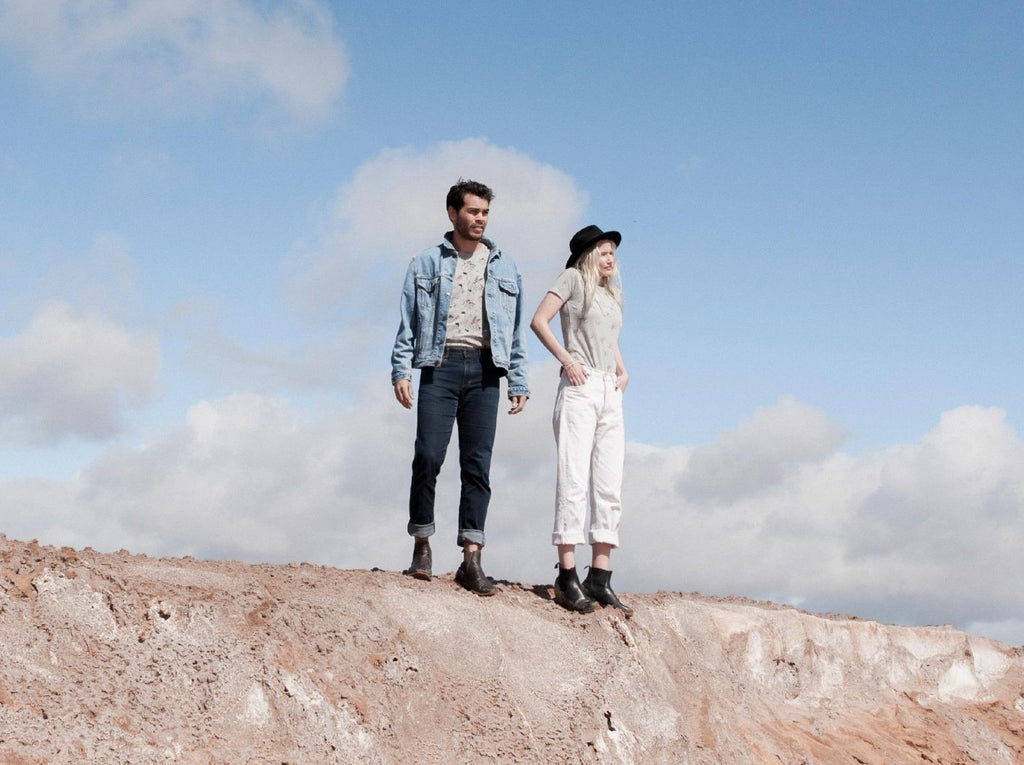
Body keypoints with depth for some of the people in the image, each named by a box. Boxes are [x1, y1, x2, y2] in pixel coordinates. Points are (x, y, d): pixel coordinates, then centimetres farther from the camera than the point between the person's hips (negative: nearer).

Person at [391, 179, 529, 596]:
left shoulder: (505, 268, 17)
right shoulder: (427, 263, 11)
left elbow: (515, 329, 16)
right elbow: (408, 322, 7)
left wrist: (519, 382, 9)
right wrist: (401, 371, -4)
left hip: (484, 371, 2)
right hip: (440, 366, -1)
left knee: (478, 464, -3)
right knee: (428, 457, -8)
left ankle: (471, 559, -4)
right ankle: (422, 546, 6)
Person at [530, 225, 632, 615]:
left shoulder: (611, 295, 23)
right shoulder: (574, 279, 3)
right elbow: (539, 321, -6)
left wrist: (623, 371, 15)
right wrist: (567, 360, -12)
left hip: (610, 394, 7)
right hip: (579, 389, -7)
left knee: (609, 488, 2)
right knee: (574, 481, -10)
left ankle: (600, 577, 3)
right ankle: (567, 576, -11)